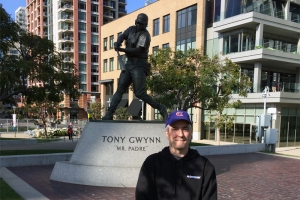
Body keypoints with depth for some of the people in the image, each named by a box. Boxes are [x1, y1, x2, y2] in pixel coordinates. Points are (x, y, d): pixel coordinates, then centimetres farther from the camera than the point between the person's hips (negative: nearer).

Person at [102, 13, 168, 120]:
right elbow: (122, 36, 4)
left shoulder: (145, 35, -9)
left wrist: (122, 49, -28)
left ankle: (160, 108, 2)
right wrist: (117, 44, -19)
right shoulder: (132, 29, 14)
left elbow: (137, 50, -18)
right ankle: (109, 114, 2)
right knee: (120, 89, 2)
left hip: (139, 65, -7)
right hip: (129, 63, 7)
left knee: (139, 93, -12)